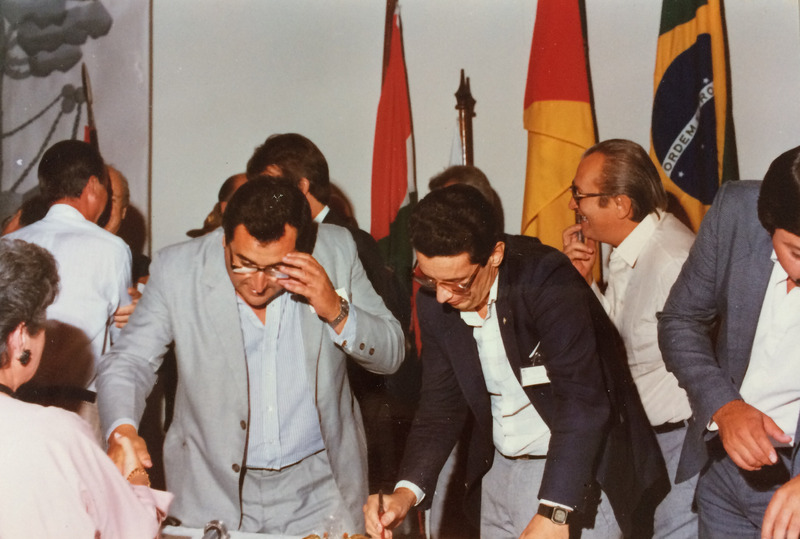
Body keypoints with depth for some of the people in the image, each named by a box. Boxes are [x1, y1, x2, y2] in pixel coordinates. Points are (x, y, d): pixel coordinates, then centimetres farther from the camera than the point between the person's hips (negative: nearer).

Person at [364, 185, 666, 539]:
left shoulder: (548, 281, -23)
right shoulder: (434, 303, -4)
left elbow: (582, 402, -29)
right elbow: (441, 406, 2)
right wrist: (407, 491, -14)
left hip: (577, 472, -5)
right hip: (501, 470, 6)